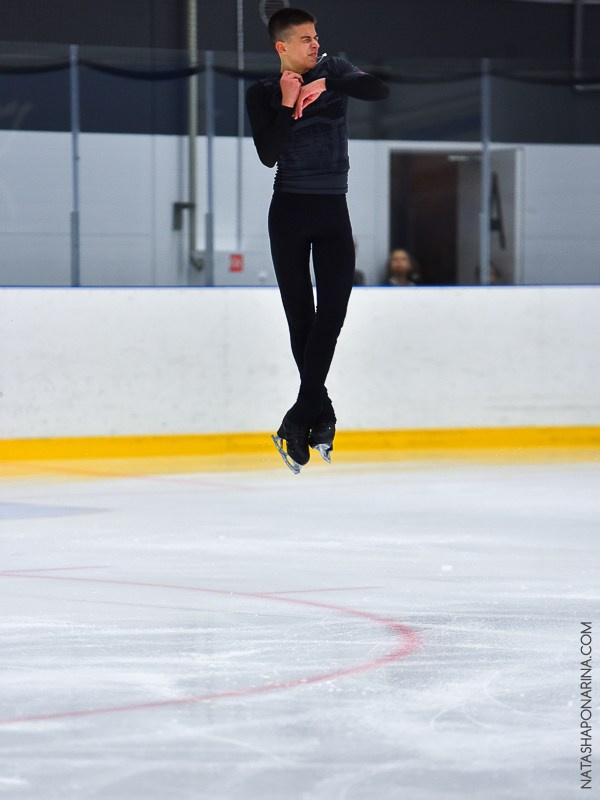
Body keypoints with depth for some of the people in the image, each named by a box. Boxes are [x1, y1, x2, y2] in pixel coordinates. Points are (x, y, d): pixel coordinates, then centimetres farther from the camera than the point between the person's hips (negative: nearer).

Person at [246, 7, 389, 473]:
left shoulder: (333, 72, 5)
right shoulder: (262, 94, 1)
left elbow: (380, 90, -12)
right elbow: (268, 155, -11)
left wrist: (327, 85, -23)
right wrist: (286, 105, -19)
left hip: (333, 211, 1)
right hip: (289, 212, -1)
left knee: (332, 312, -12)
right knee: (300, 317, 1)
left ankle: (298, 421, -12)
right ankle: (322, 417, 11)